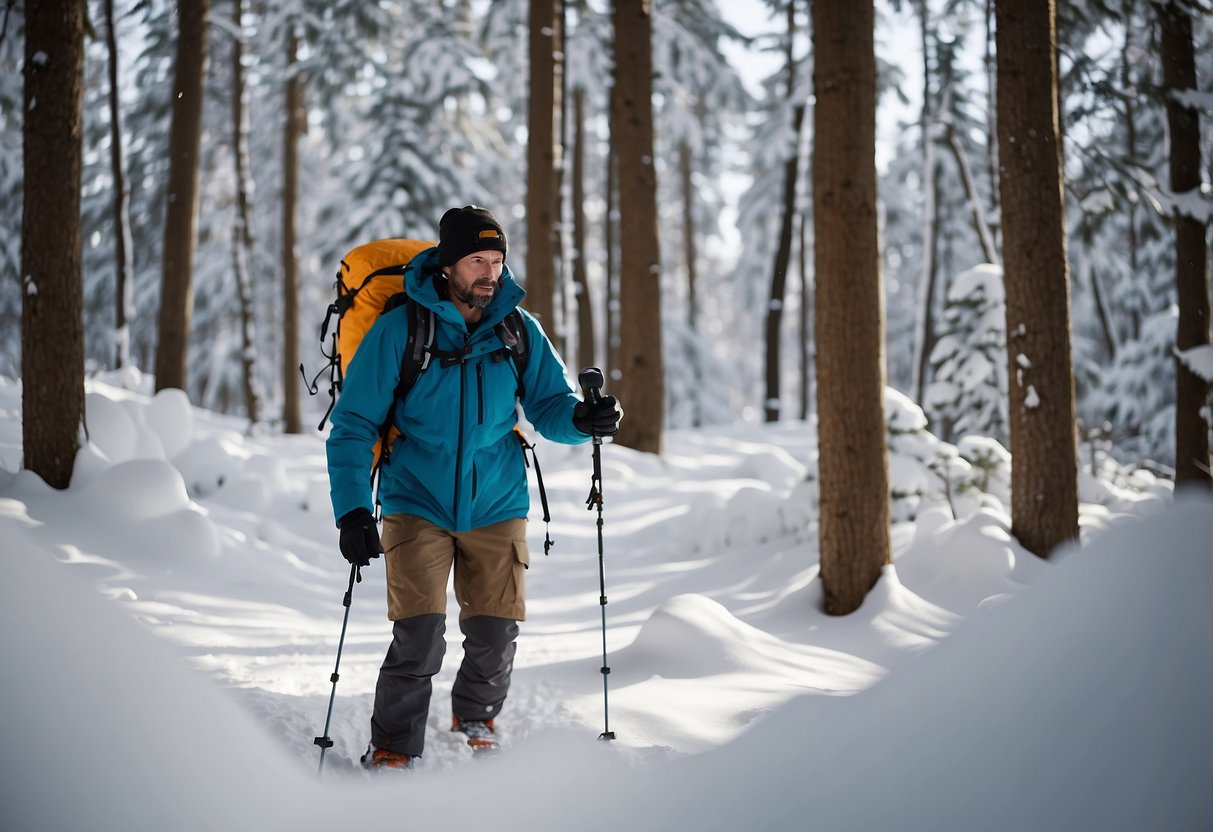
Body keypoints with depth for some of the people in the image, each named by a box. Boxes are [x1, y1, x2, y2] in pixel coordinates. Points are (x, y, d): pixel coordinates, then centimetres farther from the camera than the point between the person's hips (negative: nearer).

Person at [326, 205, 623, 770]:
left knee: (495, 635, 2)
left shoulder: (519, 331, 1)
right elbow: (353, 425, -6)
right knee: (419, 635, -13)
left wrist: (580, 419, -20)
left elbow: (548, 403, 4)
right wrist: (352, 509, -16)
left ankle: (474, 718, 33)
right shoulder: (400, 330, -8)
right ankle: (392, 749, 7)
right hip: (418, 505, -3)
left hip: (496, 507, 3)